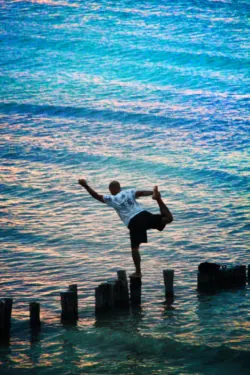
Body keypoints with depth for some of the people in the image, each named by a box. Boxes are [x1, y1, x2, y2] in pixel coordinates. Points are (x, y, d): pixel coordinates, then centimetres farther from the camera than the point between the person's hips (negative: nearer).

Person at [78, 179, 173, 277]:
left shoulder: (111, 199, 9)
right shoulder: (129, 192, 16)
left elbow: (96, 196, 8)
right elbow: (142, 193, 0)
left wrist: (85, 186, 11)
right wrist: (152, 192, -12)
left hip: (133, 223, -2)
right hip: (144, 215, 2)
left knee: (135, 248, 7)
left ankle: (138, 272, 5)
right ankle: (158, 199, -24)